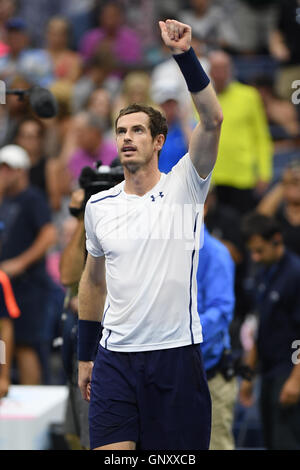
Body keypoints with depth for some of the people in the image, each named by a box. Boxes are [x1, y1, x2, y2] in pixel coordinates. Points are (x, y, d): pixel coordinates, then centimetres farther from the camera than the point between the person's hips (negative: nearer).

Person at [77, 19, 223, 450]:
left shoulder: (183, 188, -1)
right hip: (115, 358, 2)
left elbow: (212, 120, -16)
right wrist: (84, 356, 18)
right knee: (108, 451, -9)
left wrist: (185, 55, -24)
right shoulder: (99, 206, 9)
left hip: (176, 354, -2)